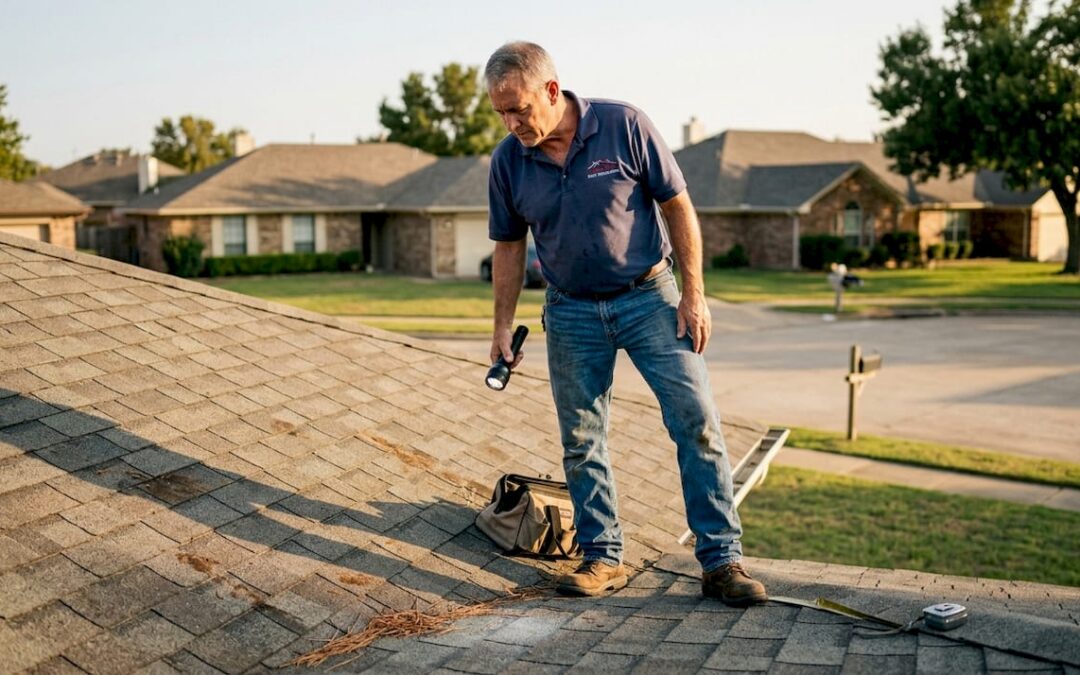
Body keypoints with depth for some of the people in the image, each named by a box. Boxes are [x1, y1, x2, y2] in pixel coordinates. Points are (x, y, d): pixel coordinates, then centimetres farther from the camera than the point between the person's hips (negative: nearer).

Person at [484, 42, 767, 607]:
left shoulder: (624, 126, -13)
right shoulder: (508, 161, -4)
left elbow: (678, 206, -7)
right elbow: (509, 246, 7)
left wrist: (693, 294, -10)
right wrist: (503, 327, 3)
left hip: (648, 297, -3)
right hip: (571, 312, 3)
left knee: (697, 422, -7)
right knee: (581, 443, 6)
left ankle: (721, 560, 0)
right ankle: (602, 557, 19)